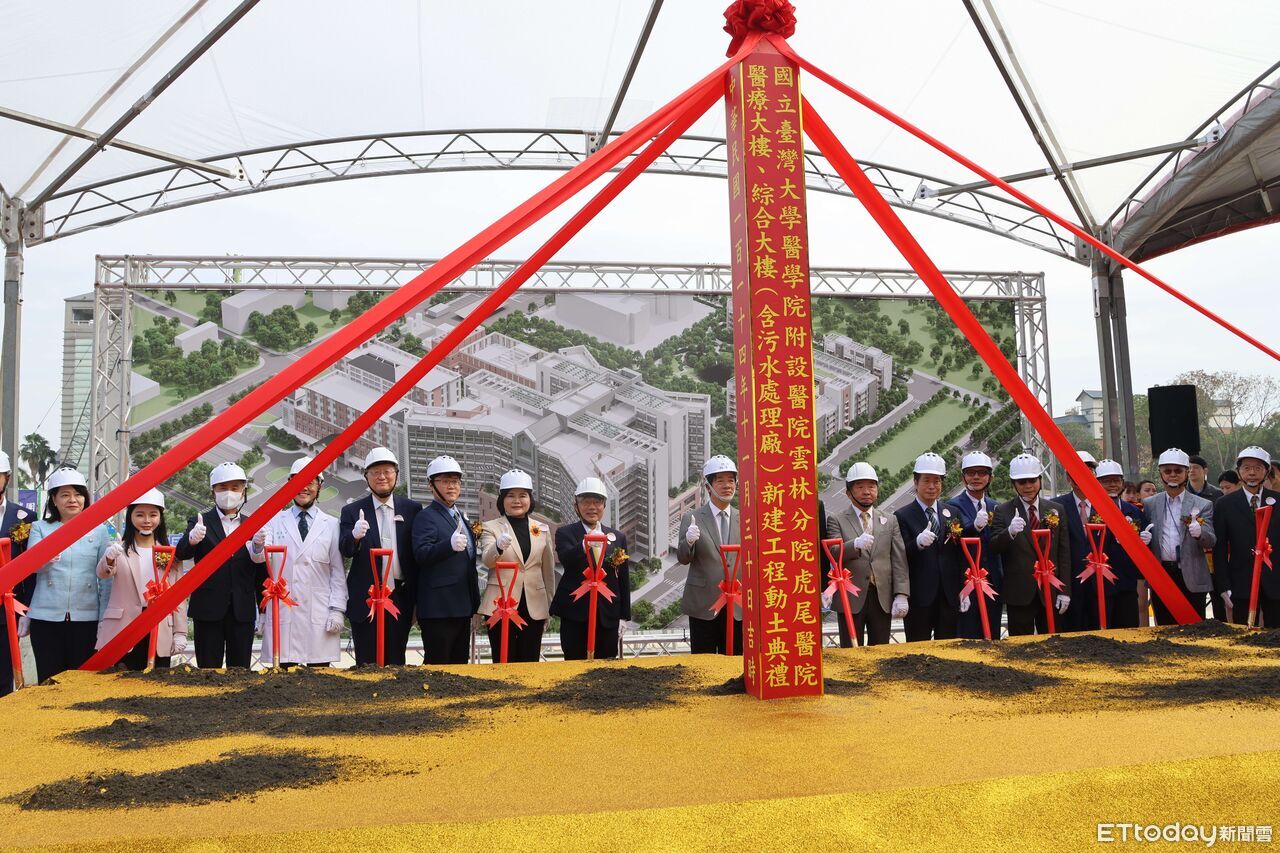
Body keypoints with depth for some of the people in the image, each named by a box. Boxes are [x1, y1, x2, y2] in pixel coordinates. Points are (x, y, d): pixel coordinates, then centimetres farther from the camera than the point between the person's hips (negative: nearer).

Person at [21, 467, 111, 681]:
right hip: (46, 618, 0)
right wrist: (45, 559, -35)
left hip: (86, 618, 0)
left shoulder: (99, 531, 7)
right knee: (49, 681, 4)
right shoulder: (40, 528, 6)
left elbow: (106, 579, 6)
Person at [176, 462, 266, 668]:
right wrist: (192, 539, -35)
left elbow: (260, 572, 9)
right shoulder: (200, 522, 3)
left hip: (243, 612, 2)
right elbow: (181, 553, -13)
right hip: (209, 610, -2)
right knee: (208, 671, 3)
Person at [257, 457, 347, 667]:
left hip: (320, 617, 0)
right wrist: (258, 545, -27)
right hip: (281, 613, 0)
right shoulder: (275, 521, 9)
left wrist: (337, 610, -1)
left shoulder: (331, 525, 8)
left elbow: (338, 573, 6)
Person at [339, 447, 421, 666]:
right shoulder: (352, 511, 3)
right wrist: (355, 536, -32)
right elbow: (345, 551, -9)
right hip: (365, 601, -1)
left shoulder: (412, 509, 5)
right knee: (367, 664, 5)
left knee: (395, 662, 6)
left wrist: (419, 599, 4)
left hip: (400, 599, 1)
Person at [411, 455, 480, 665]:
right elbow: (421, 555, -22)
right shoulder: (426, 517, -8)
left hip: (462, 607, 8)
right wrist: (450, 545, -39)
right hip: (439, 607, -8)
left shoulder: (460, 516, 18)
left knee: (460, 664, 13)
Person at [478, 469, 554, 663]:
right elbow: (487, 560, -17)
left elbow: (548, 571, 14)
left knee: (530, 664, 5)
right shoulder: (490, 527, 1)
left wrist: (549, 607, 14)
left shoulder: (542, 530, 10)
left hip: (534, 607, 3)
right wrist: (498, 547, -38)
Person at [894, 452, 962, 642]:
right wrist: (918, 542, -28)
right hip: (919, 597, -4)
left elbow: (959, 555, 13)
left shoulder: (951, 513, 11)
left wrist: (963, 590, 6)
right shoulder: (903, 516, -2)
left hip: (949, 596, 4)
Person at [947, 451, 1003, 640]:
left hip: (993, 583, 5)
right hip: (967, 584, -5)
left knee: (993, 638, 9)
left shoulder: (995, 507, 15)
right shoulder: (953, 506, -3)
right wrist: (975, 526, -32)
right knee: (968, 638, -4)